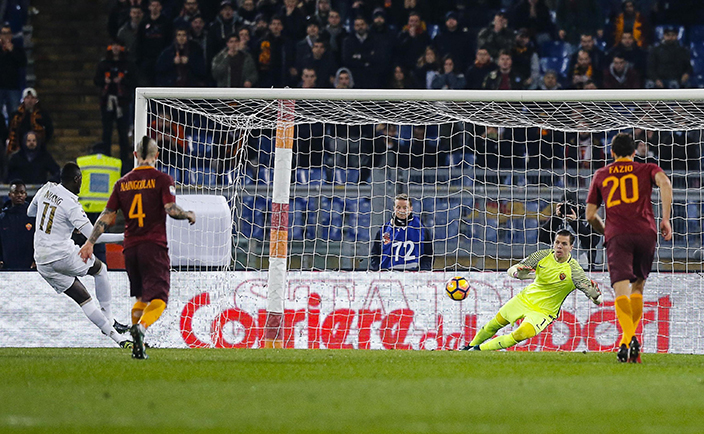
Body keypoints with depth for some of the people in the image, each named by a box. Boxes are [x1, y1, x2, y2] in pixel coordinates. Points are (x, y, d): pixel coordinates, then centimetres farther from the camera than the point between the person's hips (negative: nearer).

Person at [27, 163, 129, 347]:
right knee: (100, 269, 20)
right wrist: (124, 237, -15)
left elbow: (30, 212, 23)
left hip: (41, 260, 7)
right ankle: (108, 320, 19)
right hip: (63, 254, -7)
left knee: (83, 299, 8)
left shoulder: (46, 189, 3)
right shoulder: (71, 205, -17)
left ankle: (117, 337, 5)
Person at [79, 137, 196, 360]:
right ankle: (141, 327, -37)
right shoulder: (162, 179, -2)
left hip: (130, 248, 5)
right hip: (154, 247, -5)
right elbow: (171, 209, -14)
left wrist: (90, 243, 11)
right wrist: (189, 215, 6)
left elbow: (107, 216, 8)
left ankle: (136, 345, 9)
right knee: (158, 297, -9)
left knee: (142, 297, 19)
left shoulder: (122, 183, 11)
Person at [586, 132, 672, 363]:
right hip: (646, 232, 1)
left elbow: (590, 215, 19)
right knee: (638, 286, 20)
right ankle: (629, 337, 7)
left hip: (617, 234, -1)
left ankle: (629, 337, -37)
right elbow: (664, 182, -4)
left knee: (621, 290, -13)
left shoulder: (601, 175, 23)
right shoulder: (647, 169, 19)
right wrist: (665, 219, -3)